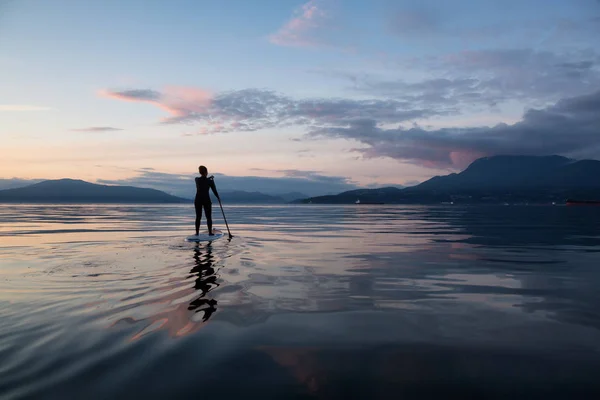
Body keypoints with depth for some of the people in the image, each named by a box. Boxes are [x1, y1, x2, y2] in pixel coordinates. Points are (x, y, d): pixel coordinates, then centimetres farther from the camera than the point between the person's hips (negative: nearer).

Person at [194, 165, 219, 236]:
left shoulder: (196, 179, -1)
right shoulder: (210, 181, -9)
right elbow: (214, 191, 0)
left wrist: (209, 178, 25)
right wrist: (218, 197, 16)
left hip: (198, 200, 3)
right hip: (206, 200, -3)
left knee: (198, 217, 11)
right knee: (209, 217, 6)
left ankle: (197, 232, 9)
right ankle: (210, 232, 4)